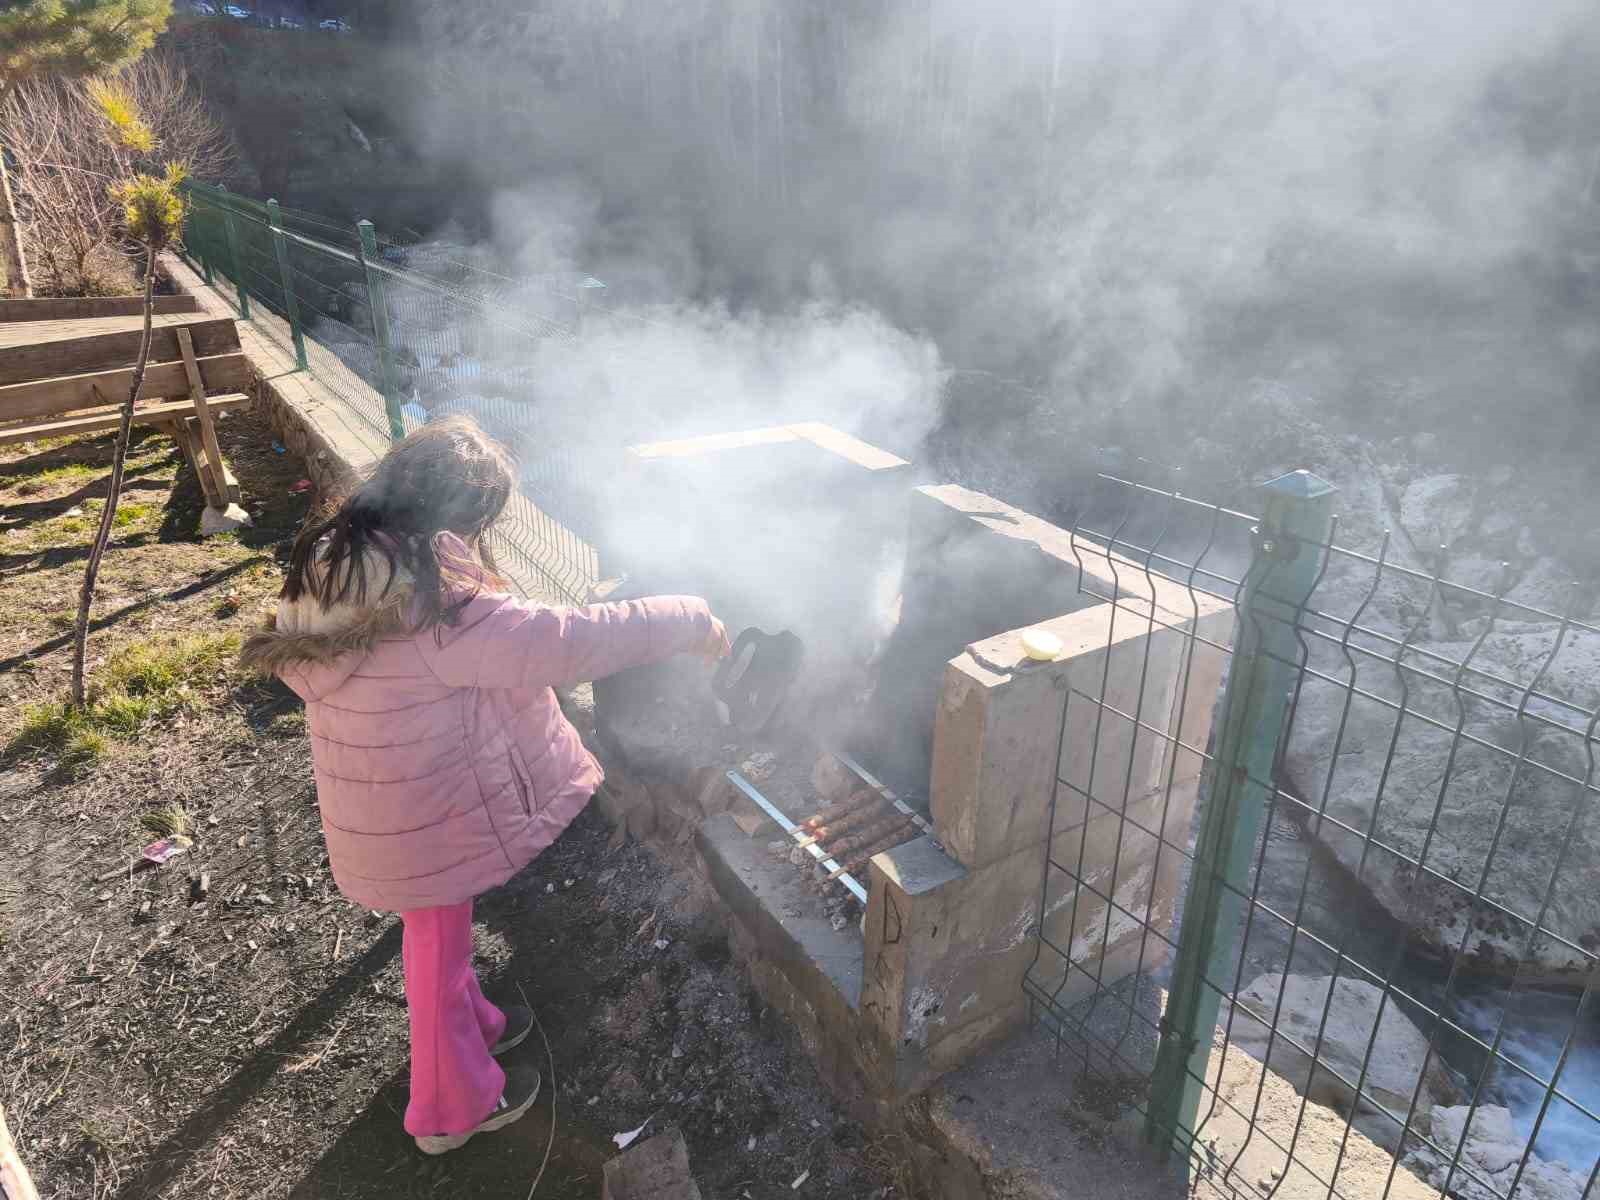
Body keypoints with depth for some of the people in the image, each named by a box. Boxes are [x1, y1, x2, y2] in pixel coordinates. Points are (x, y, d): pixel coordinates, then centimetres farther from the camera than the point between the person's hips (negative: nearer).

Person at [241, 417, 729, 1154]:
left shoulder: (326, 568, -5)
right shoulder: (442, 607, -32)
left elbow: (294, 663, 10)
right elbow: (568, 643, -30)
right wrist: (688, 622, -19)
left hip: (372, 803, 8)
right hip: (423, 815, -8)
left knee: (437, 930, 28)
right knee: (439, 939, 14)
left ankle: (470, 1026, 53)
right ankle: (453, 1106, 37)